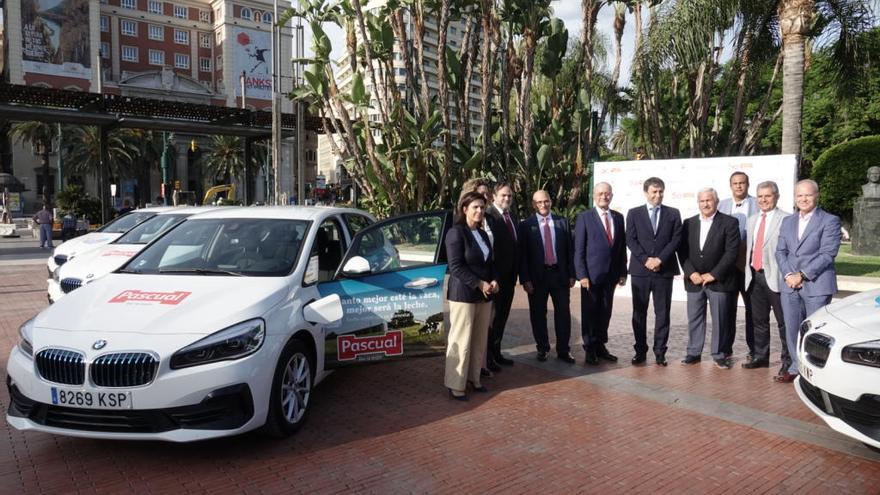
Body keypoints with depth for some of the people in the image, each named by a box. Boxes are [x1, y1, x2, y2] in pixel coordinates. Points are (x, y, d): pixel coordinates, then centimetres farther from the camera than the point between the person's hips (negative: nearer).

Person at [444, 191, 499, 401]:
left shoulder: (482, 234, 15)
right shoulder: (456, 232, -9)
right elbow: (456, 267, -15)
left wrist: (493, 281, 2)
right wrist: (480, 284, -16)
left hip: (483, 295, 7)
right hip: (463, 294, -7)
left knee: (479, 341, 9)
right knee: (461, 341, -2)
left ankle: (473, 378, 20)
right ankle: (456, 385, 7)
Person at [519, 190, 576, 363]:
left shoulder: (562, 222, 6)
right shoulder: (526, 225, -1)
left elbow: (569, 249, 7)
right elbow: (522, 254, -3)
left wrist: (571, 274, 2)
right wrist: (525, 279, -9)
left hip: (560, 274, 2)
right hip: (537, 276, -1)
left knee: (563, 313, 5)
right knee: (538, 314, 7)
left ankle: (563, 350, 16)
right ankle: (542, 348, 23)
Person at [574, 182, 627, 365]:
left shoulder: (618, 217, 10)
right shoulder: (584, 218, -4)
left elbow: (622, 246, 12)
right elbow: (579, 249, -7)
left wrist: (623, 272, 7)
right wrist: (582, 275, -13)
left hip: (611, 275, 4)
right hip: (591, 274, -4)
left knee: (605, 312, 10)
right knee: (590, 313, 4)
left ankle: (600, 346, 22)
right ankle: (590, 350, 14)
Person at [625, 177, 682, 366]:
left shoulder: (673, 214, 8)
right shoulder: (634, 213, 7)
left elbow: (676, 239, 0)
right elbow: (630, 240, -1)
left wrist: (660, 259, -12)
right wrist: (646, 260, -12)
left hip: (664, 270, 0)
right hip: (640, 270, 0)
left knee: (663, 313, 3)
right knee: (639, 313, 5)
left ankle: (660, 352, 11)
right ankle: (640, 350, 14)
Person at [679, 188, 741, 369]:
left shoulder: (729, 223, -3)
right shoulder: (689, 223, 9)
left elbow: (731, 252, -9)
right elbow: (682, 251, 5)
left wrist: (713, 274, -13)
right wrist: (691, 273, -7)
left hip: (718, 280, -3)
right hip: (694, 280, 3)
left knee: (720, 319, 3)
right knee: (694, 318, 7)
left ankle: (719, 354, 14)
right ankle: (694, 352, 16)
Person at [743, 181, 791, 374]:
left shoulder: (785, 219, -8)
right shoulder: (752, 220, 15)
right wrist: (749, 273, 13)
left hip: (775, 278, -7)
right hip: (755, 277, 7)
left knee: (783, 322, 2)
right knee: (759, 321, 15)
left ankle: (788, 360, 13)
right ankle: (760, 357, 26)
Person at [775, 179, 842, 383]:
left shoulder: (830, 221, -3)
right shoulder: (788, 222, 15)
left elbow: (827, 254, -11)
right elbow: (780, 251, 10)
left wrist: (802, 275, -15)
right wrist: (788, 274, -6)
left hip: (816, 286, -5)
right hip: (790, 286, 5)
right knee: (792, 330, 10)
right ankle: (796, 369, 23)